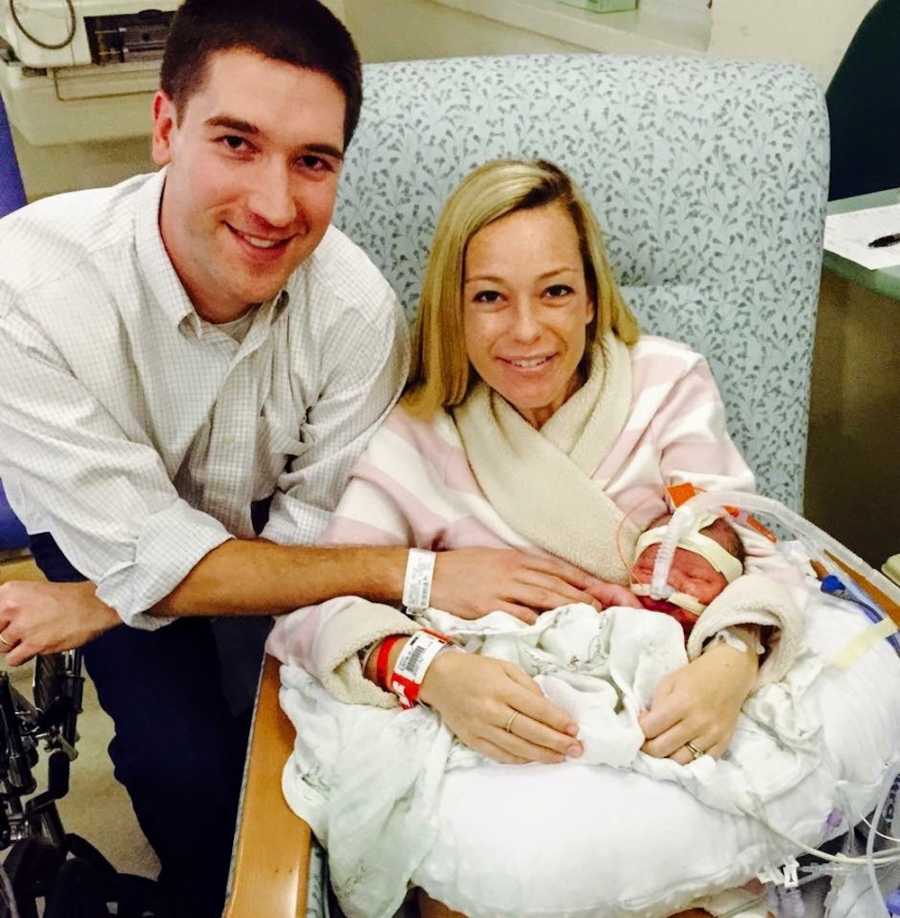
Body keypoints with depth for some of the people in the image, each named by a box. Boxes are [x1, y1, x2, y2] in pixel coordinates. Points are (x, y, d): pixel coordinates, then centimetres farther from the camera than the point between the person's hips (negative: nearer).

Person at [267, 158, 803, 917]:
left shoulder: (668, 386, 0)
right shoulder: (414, 442, -4)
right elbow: (316, 600, -13)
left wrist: (733, 661, -29)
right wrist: (431, 670, -35)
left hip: (663, 727, 1)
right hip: (495, 745, 0)